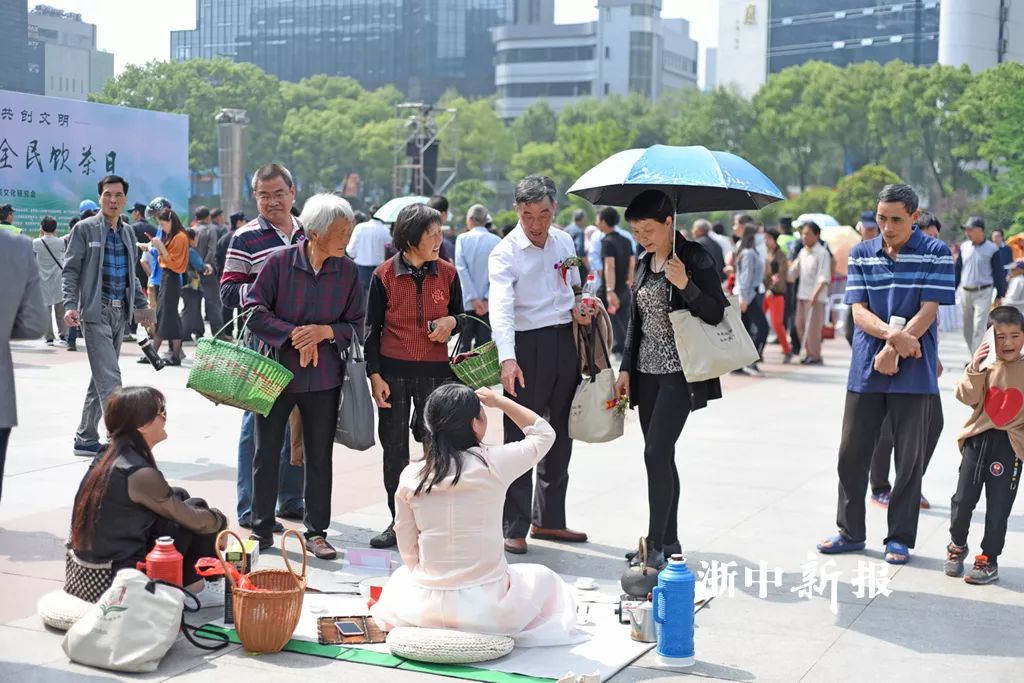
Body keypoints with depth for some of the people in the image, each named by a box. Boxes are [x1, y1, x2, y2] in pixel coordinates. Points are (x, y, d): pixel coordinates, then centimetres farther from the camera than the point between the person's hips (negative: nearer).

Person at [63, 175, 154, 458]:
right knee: (109, 378, -12)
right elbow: (70, 270, -4)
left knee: (101, 378, 11)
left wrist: (142, 307, 19)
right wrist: (70, 305, -16)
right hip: (95, 311, -6)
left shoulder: (127, 232, 15)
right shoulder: (85, 229, -2)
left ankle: (86, 438, 20)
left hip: (119, 312, 6)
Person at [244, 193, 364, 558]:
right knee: (267, 453, 8)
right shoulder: (279, 261, -9)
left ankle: (316, 531, 20)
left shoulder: (348, 271, -2)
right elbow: (254, 312, -9)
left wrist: (324, 331, -15)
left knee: (320, 456, 9)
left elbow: (355, 324, 3)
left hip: (324, 378, 2)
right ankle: (261, 529, 21)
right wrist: (294, 335, -18)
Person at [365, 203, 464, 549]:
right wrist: (375, 375, -4)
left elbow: (459, 318, 15)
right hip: (393, 371, -1)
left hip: (435, 371, 1)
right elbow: (372, 329, 2)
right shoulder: (384, 274, -3)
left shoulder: (447, 273, 2)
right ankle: (398, 522, 18)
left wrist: (451, 321, -10)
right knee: (394, 448, 6)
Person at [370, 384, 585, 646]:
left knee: (400, 578, 38)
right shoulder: (494, 463, -14)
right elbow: (544, 433, 6)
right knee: (542, 578, 27)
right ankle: (497, 628, 14)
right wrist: (499, 401, 11)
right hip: (489, 609, -3)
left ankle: (434, 625, 21)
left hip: (426, 606, 4)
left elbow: (408, 552, 4)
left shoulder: (410, 477, -6)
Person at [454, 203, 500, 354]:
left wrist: (473, 298, -9)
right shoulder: (497, 241, -1)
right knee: (484, 344, 5)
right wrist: (487, 299, -9)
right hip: (488, 303, 0)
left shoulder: (462, 239, -2)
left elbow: (461, 269, -8)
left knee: (464, 343, 7)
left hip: (467, 301, 0)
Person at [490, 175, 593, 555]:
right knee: (521, 439, -4)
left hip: (566, 342, 6)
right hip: (527, 346, -6)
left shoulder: (565, 242, 7)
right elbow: (501, 307, -25)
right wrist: (507, 358, -39)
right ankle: (514, 528, 5)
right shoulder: (506, 254, -12)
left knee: (561, 435, 14)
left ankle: (549, 519, 27)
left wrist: (578, 306, 0)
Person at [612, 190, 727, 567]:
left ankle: (656, 547, -9)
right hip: (647, 372, 7)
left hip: (679, 372, -7)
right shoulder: (644, 263, 12)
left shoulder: (696, 259, -8)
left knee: (656, 453, -13)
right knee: (660, 456, 9)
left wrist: (686, 285, -24)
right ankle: (668, 542, 18)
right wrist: (626, 368, 13)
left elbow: (717, 314, -11)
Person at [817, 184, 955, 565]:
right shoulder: (861, 255, 6)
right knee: (852, 453, 7)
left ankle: (900, 538, 15)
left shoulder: (935, 254, -2)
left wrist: (893, 352, -16)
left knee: (909, 458, 3)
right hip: (866, 372, 3)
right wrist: (894, 334, -20)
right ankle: (851, 532, 20)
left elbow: (928, 312, -9)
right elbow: (859, 312, -2)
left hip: (913, 373, -3)